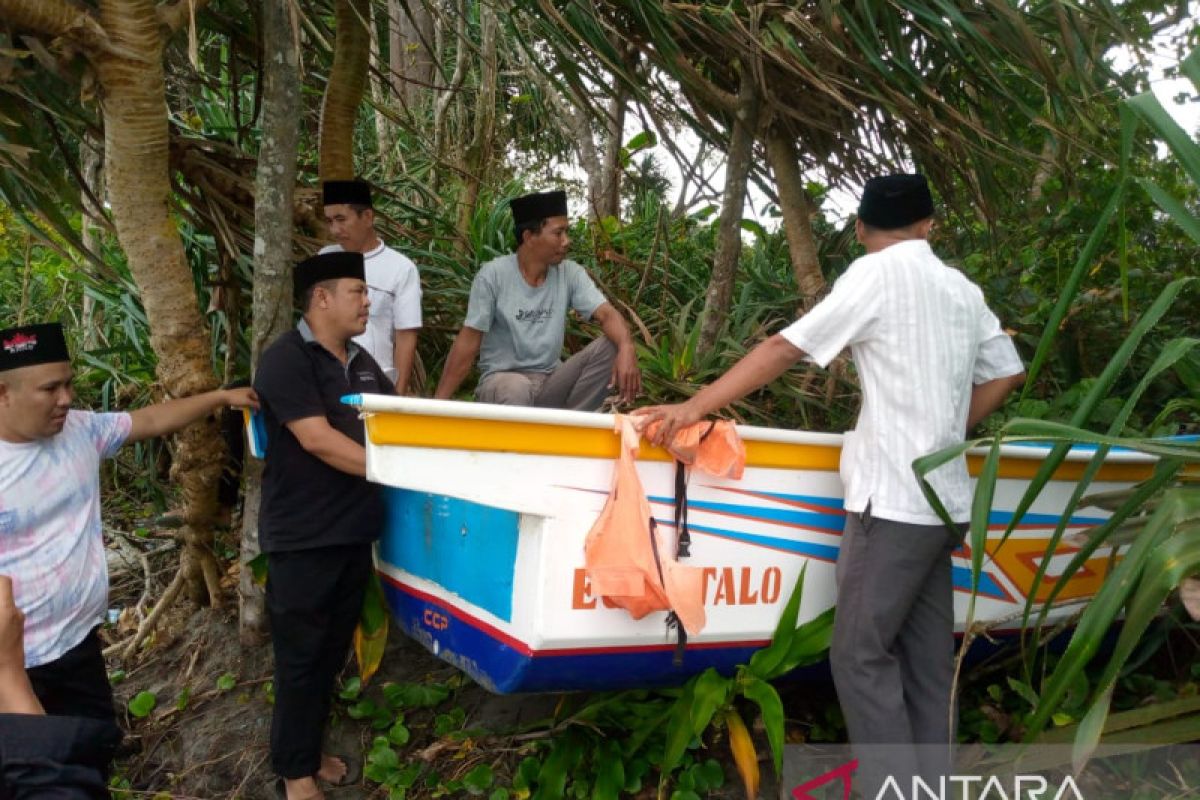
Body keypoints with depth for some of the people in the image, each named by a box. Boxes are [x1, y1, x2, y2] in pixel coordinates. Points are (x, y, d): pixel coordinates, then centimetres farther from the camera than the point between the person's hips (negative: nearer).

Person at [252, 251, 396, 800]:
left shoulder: (361, 362, 11)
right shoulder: (286, 359, -13)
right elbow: (318, 440, -22)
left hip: (354, 533, 8)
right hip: (303, 538, -8)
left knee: (333, 651, 18)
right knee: (301, 656, 4)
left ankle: (310, 752, 34)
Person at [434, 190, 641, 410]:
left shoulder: (570, 273, -2)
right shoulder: (493, 275, -12)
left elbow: (606, 314, -12)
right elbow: (468, 342, -11)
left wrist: (626, 347, -36)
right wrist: (439, 402, -15)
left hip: (550, 380, 5)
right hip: (502, 378, -5)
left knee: (611, 346, -18)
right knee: (516, 390, -41)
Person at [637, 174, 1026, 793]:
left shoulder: (876, 274, -6)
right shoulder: (963, 289, 15)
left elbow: (785, 349, -11)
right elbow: (1005, 374, 22)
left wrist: (695, 406, -10)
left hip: (894, 499, -8)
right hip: (944, 500, 8)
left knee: (860, 656, -3)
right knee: (926, 660, 11)